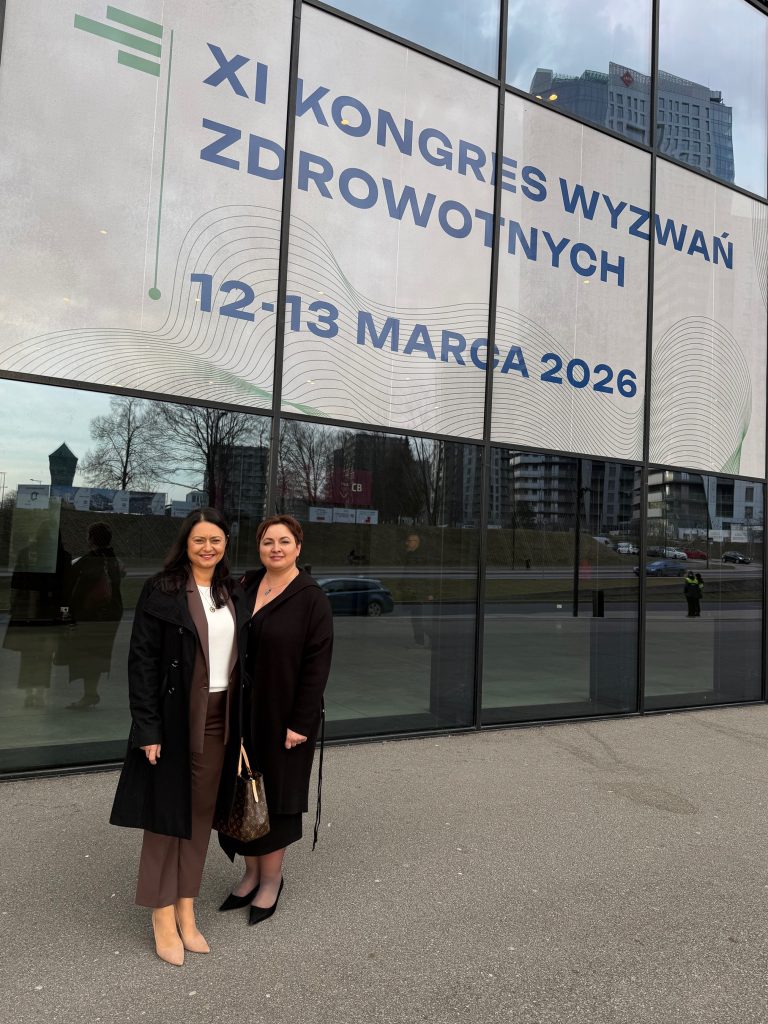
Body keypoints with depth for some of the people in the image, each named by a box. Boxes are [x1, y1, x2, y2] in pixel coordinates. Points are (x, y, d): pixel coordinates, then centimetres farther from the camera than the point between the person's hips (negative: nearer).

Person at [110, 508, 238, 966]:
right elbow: (142, 661, -11)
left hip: (218, 717, 5)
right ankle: (163, 915, 22)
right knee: (167, 812, 6)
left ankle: (186, 909, 27)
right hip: (175, 716, -5)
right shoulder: (162, 590, -9)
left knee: (201, 812, 13)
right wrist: (148, 728, -15)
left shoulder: (229, 592, 7)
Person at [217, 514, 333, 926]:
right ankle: (251, 872, 32)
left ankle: (271, 878, 28)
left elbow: (317, 663, -14)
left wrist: (300, 722, -16)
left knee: (276, 793, 9)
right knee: (238, 792, 13)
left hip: (282, 715, -5)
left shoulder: (311, 597, -11)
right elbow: (229, 646, 10)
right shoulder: (244, 587, 5)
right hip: (241, 711, 5)